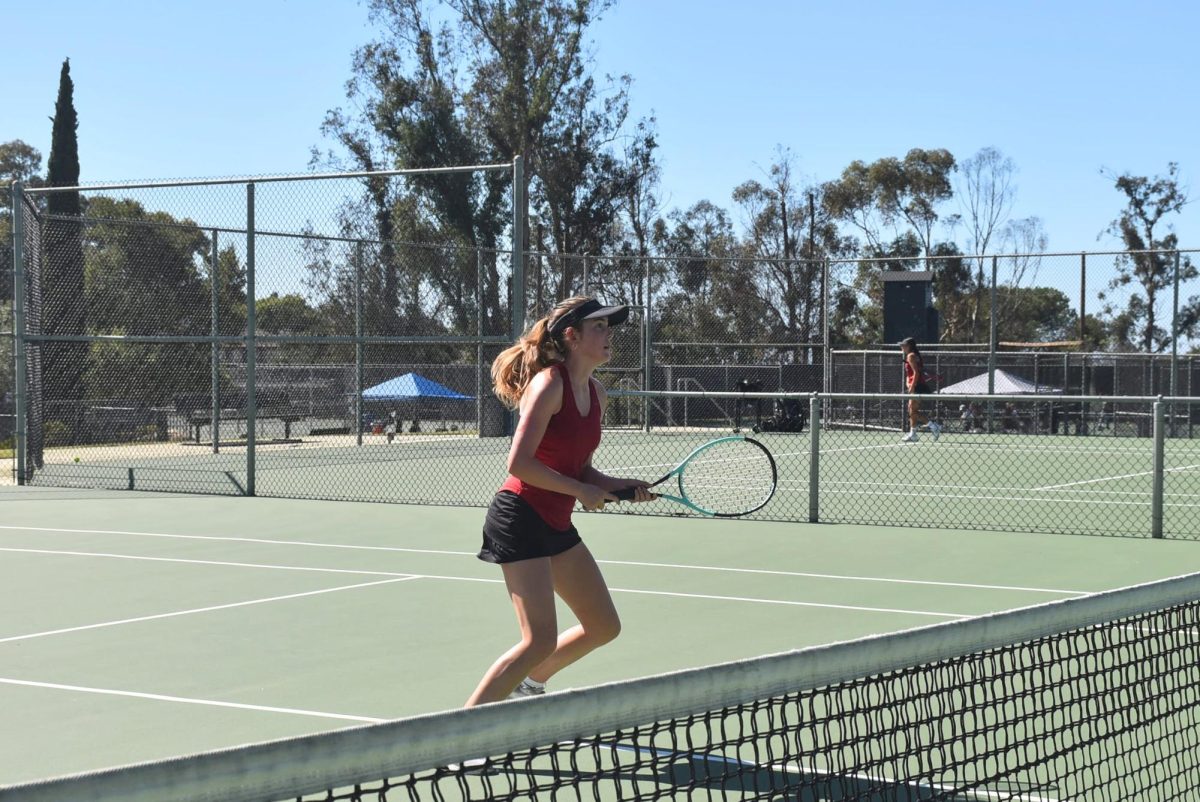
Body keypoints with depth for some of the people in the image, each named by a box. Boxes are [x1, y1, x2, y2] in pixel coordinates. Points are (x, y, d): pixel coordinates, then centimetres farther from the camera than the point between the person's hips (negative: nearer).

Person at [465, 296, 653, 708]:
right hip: (520, 518, -9)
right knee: (540, 640, -16)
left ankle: (528, 685, 33)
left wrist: (617, 485, 0)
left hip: (557, 526, 9)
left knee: (604, 627, 14)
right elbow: (520, 463, -22)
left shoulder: (596, 394, 10)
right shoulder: (550, 383, -16)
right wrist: (581, 491, -17)